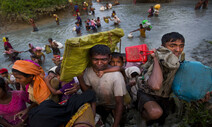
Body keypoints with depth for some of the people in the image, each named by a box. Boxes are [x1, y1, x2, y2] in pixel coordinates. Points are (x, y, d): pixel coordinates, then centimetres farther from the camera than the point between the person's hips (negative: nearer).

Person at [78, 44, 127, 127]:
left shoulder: (116, 75, -31)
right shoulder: (88, 71, -16)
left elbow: (119, 103, -25)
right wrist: (80, 77, -23)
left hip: (114, 108, -2)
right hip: (99, 105, 3)